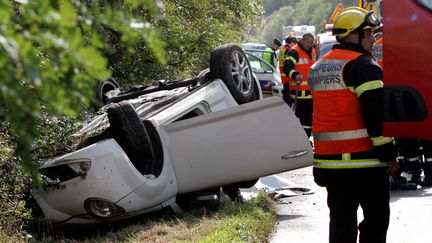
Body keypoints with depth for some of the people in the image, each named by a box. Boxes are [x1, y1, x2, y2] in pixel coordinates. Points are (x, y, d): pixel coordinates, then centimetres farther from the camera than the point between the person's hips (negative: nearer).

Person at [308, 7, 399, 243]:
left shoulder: (318, 67, 16)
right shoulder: (361, 65, -12)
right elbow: (376, 112, -18)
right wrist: (389, 152, -13)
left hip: (328, 160, 8)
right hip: (364, 161, -8)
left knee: (341, 219, 12)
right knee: (376, 219, 2)